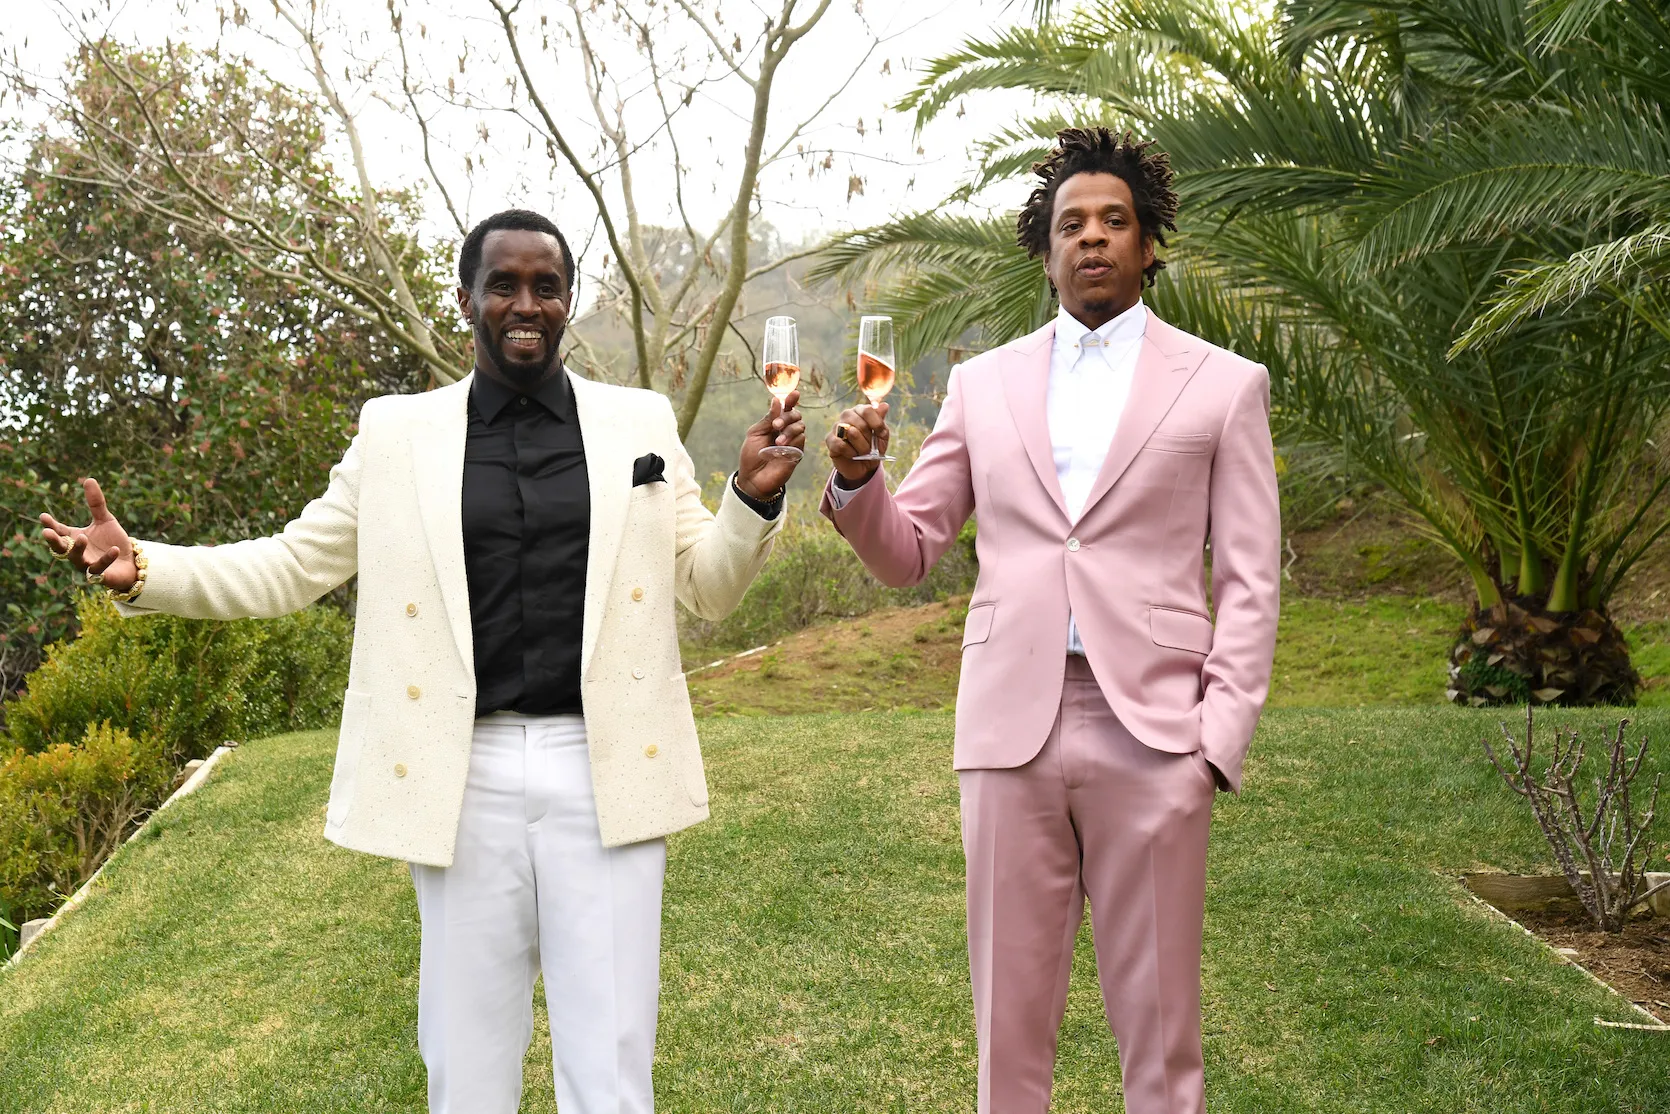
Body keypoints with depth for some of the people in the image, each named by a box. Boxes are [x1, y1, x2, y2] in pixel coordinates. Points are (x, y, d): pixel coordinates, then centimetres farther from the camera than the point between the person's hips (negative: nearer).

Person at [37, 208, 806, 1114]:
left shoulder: (640, 423, 7)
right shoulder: (397, 431, 8)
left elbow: (707, 587, 10)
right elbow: (295, 564, 10)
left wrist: (753, 495, -8)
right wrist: (141, 569, -3)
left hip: (607, 771, 0)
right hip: (465, 777, 1)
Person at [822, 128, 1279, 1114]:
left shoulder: (1222, 385, 7)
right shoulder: (984, 385, 14)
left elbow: (1249, 586, 3)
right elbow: (908, 552, 13)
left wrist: (1220, 742, -7)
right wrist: (857, 478, -7)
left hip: (1150, 734, -2)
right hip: (1011, 731, 2)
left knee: (1158, 1029, 6)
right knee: (1011, 1024, 9)